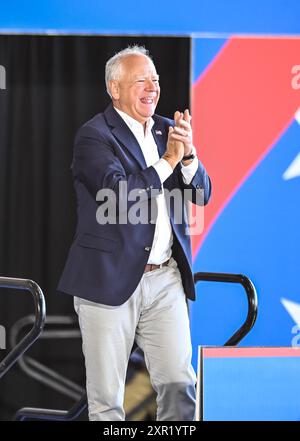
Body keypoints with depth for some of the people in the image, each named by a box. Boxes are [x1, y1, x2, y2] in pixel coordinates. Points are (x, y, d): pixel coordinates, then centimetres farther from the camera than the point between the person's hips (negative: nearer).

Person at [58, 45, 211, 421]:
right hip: (111, 279, -5)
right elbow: (121, 195, -21)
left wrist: (188, 153, -10)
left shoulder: (166, 130, 12)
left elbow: (201, 194, 8)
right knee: (106, 398, 3)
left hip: (166, 278, 5)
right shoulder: (94, 135, -8)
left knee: (179, 384, 3)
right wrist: (169, 159, -13)